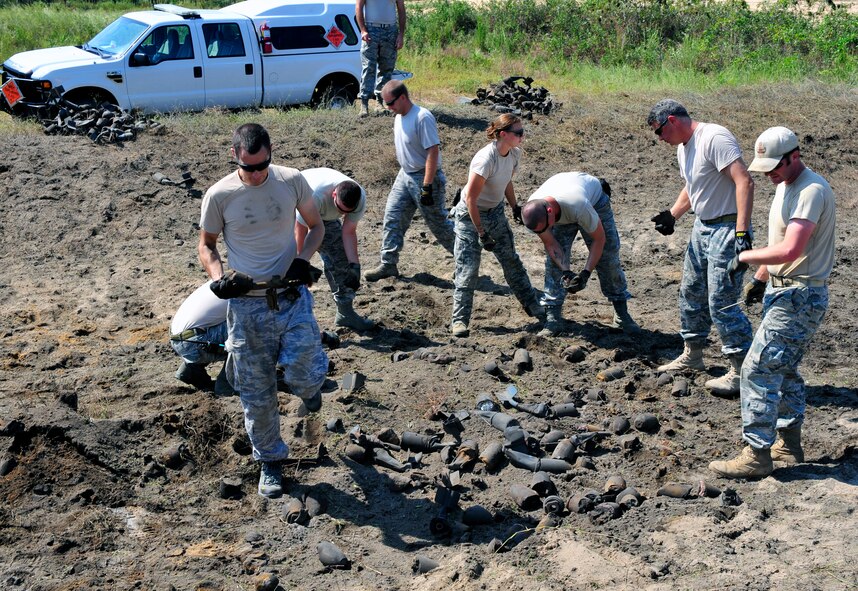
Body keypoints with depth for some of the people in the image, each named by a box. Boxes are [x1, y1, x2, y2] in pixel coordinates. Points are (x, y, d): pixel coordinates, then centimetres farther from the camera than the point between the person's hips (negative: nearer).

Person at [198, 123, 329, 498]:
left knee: (305, 377, -14)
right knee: (257, 393, 7)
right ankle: (269, 461, 28)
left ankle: (307, 387, 26)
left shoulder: (292, 181, -5)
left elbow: (315, 226, 8)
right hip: (246, 304, 0)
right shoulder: (219, 195, -8)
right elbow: (206, 244, 6)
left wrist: (302, 259, -12)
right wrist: (218, 278, -14)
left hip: (291, 296, 0)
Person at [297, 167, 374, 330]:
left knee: (339, 257, 1)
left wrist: (354, 264, -26)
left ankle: (345, 311, 12)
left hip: (326, 215, 5)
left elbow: (349, 232, -19)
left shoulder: (360, 199, -29)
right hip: (297, 209, -5)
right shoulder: (315, 195, -45)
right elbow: (301, 231, -32)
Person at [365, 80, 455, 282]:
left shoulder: (423, 118, -22)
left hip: (425, 178, -8)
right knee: (392, 218, 5)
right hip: (405, 175, 8)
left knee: (438, 223, 1)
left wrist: (427, 187, -27)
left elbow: (433, 152, -25)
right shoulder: (399, 117, 6)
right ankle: (388, 264, 13)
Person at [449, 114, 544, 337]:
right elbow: (470, 198, -27)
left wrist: (515, 207, 7)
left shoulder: (515, 153, -7)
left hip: (495, 212, 7)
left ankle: (533, 306, 29)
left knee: (511, 260, 16)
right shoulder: (486, 159, -31)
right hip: (470, 215, -7)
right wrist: (481, 233, -25)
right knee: (468, 269, -7)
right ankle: (460, 321, 2)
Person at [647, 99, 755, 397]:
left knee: (721, 302, -9)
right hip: (702, 226, 10)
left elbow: (745, 182, -27)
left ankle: (742, 369, 2)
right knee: (691, 293, 18)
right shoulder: (683, 147, 11)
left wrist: (741, 232, -32)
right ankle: (692, 354, 34)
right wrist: (672, 215, 11)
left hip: (727, 229, -10)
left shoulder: (714, 138, -20)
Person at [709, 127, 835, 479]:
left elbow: (789, 250, -30)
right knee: (784, 370, 18)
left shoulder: (811, 190, -20)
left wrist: (744, 257, -19)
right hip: (782, 292, 11)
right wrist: (761, 279, 20)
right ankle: (788, 445, 30)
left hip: (799, 298, -11)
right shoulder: (785, 185, 12)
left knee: (759, 369, -11)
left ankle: (757, 456, -5)